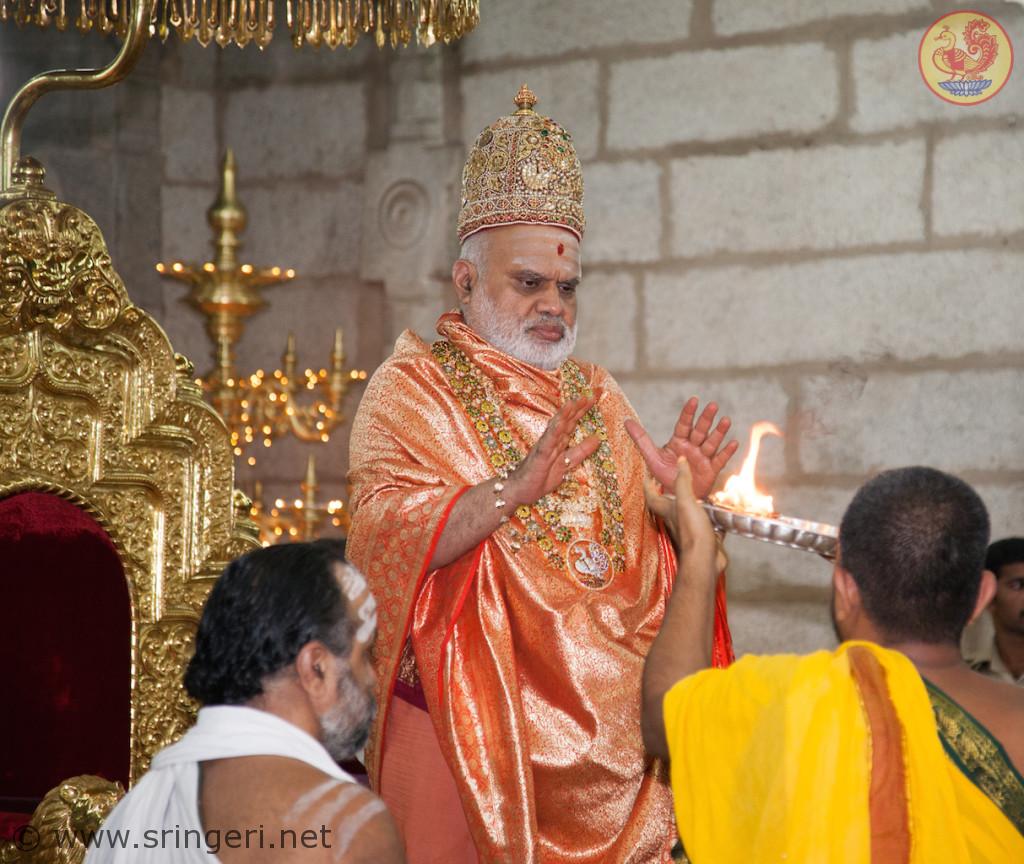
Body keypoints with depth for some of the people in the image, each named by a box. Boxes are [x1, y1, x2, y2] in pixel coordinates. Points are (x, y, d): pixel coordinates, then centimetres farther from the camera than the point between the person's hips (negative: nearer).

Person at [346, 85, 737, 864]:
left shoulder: (595, 394, 15)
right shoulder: (414, 389, -3)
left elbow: (642, 565, 15)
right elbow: (381, 533, -19)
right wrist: (512, 487, -31)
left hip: (603, 732, 5)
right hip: (467, 730, -5)